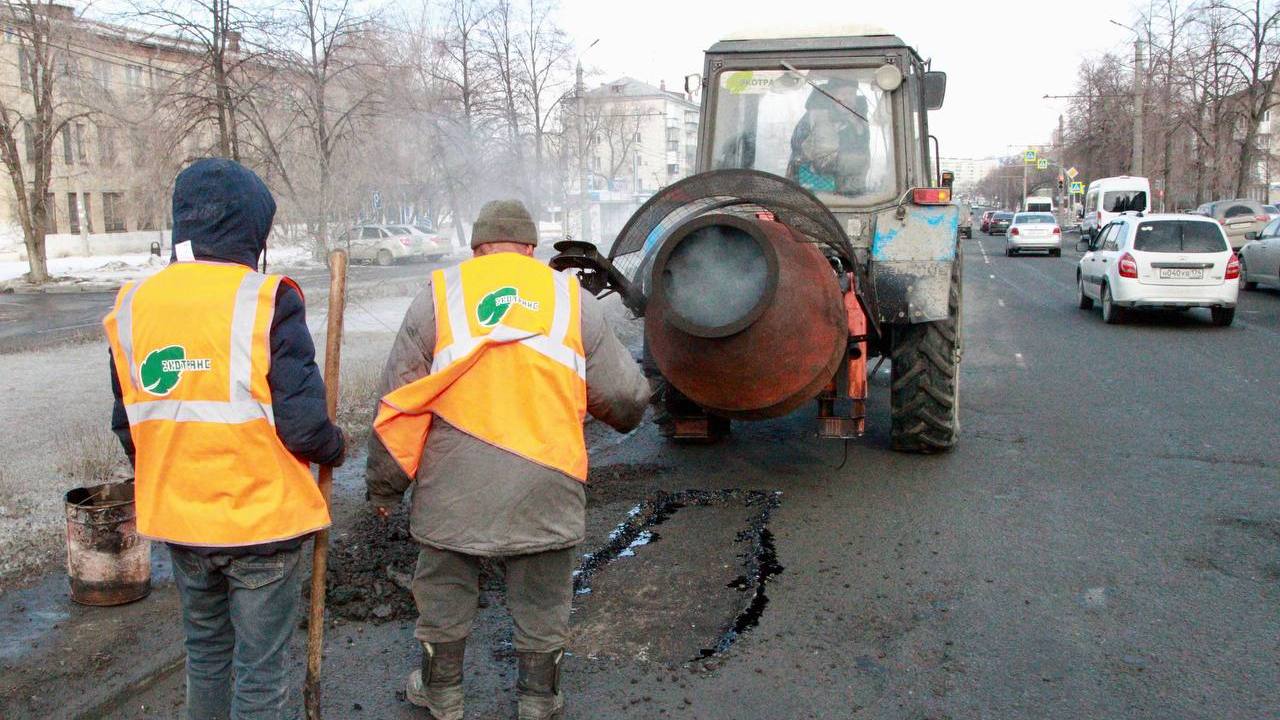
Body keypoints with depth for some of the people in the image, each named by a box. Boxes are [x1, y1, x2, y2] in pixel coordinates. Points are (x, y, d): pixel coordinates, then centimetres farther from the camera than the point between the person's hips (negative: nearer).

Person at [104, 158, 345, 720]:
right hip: (261, 520, -5)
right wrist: (334, 448, 1)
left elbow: (128, 425, 7)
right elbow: (302, 424, -19)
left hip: (176, 520, 5)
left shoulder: (133, 305, -1)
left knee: (205, 651, 24)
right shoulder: (266, 300, -18)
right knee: (260, 667, 10)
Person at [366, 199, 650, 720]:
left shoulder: (438, 296, 2)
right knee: (541, 597, 16)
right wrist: (629, 411, 29)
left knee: (444, 588, 18)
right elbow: (624, 396, 5)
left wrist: (384, 484, 11)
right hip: (545, 481, 0)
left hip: (455, 484, 0)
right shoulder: (574, 300, 4)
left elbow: (399, 401, 2)